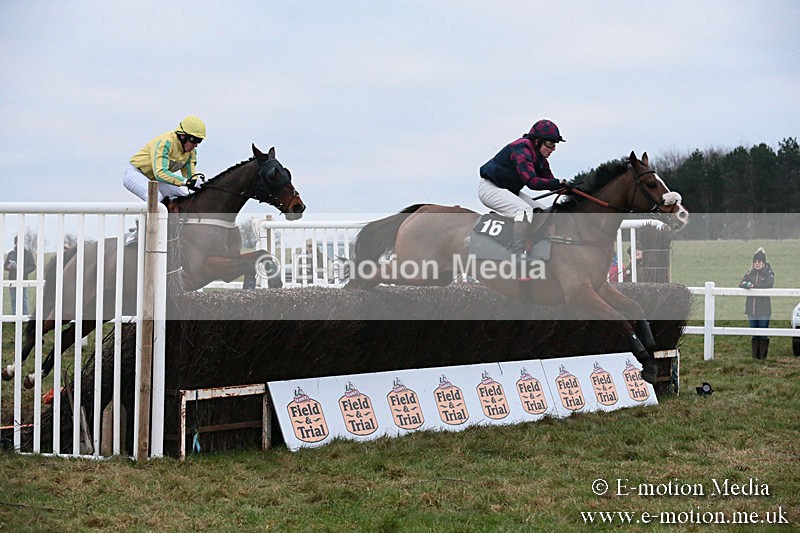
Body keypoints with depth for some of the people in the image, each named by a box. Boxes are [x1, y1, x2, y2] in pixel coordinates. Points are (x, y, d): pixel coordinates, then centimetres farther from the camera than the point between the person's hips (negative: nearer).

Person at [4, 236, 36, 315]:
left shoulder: (27, 253, 6)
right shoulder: (11, 254, 16)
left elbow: (33, 266, 1)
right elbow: (5, 266, 18)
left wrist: (24, 271, -15)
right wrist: (8, 267, -7)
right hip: (12, 280, 4)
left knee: (23, 300, -7)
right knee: (13, 300, 4)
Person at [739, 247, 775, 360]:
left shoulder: (769, 273, 1)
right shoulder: (749, 273, 13)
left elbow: (769, 284, -17)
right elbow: (741, 284, 3)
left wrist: (754, 285, -19)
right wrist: (747, 284, -21)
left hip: (764, 309, -4)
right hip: (751, 308, 4)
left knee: (763, 334, -4)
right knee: (754, 334, 8)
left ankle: (763, 356, 1)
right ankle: (755, 356, 13)